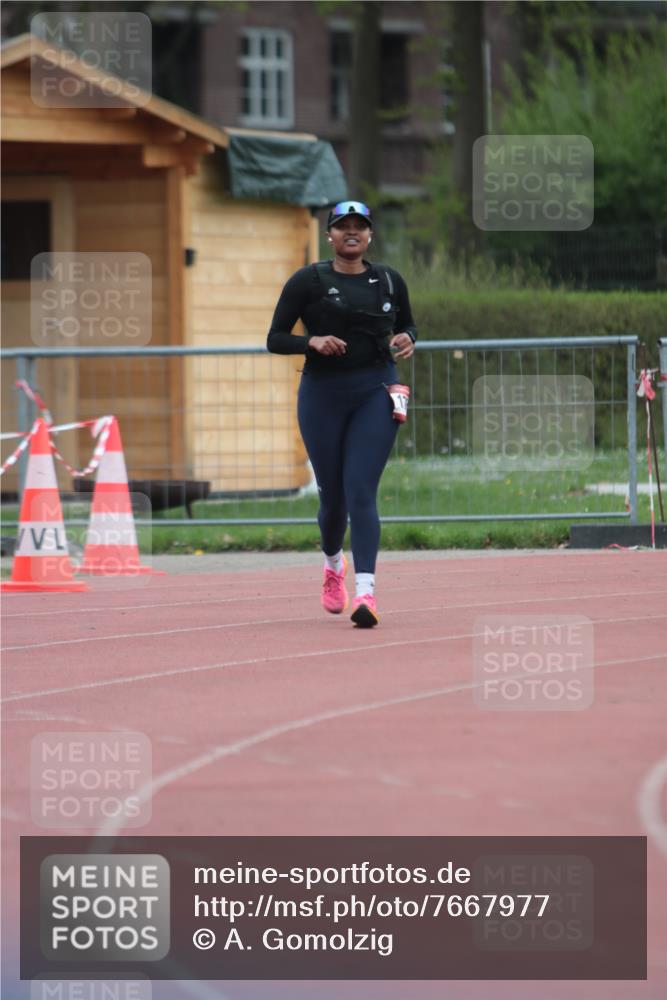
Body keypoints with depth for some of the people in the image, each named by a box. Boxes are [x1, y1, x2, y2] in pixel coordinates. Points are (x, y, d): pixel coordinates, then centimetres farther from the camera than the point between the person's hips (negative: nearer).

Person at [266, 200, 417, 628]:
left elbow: (408, 324, 22)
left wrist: (406, 339, -1)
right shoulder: (307, 281, -1)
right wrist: (312, 342, -19)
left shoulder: (389, 281, 8)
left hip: (375, 392, 0)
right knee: (333, 494, 8)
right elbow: (275, 339, -1)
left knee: (361, 492, -13)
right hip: (323, 395, 0)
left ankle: (366, 591, -21)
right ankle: (334, 564, 40)